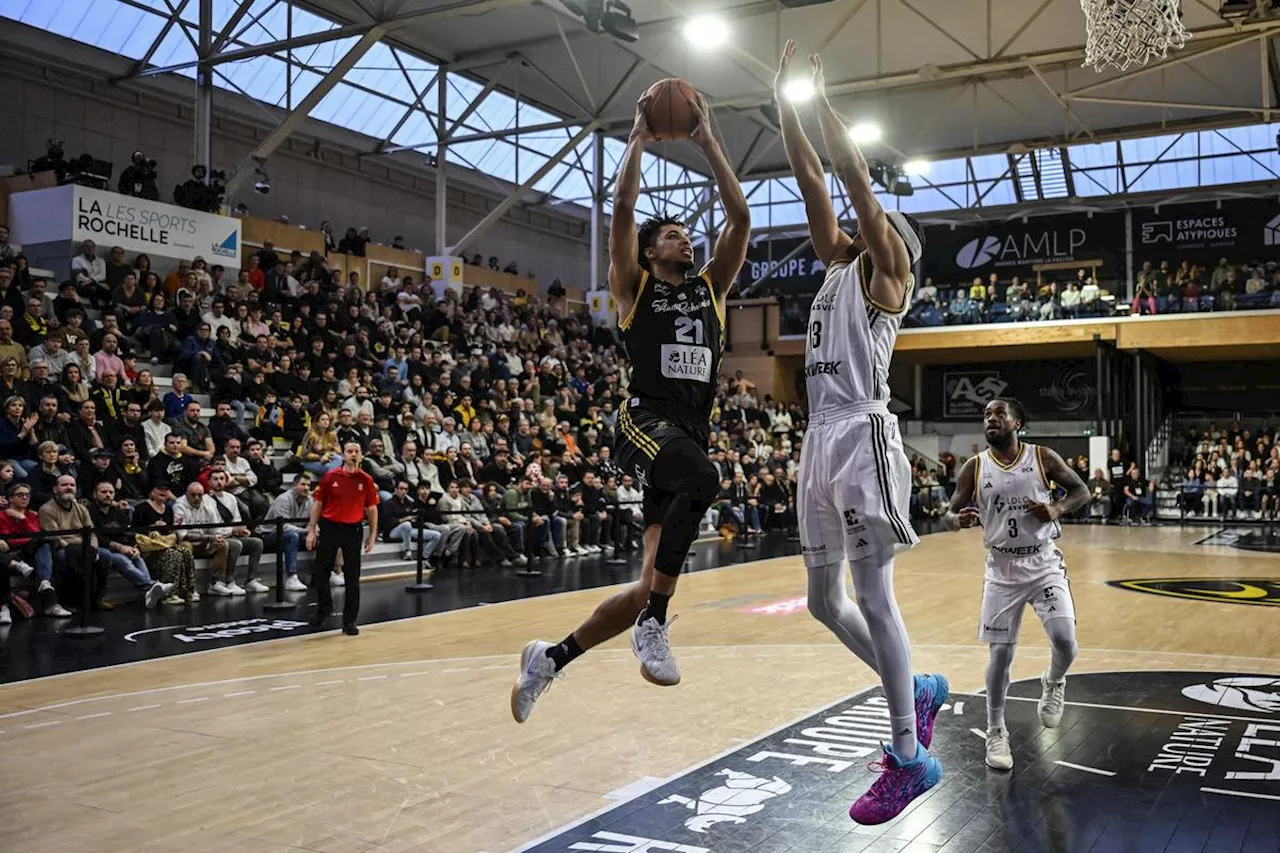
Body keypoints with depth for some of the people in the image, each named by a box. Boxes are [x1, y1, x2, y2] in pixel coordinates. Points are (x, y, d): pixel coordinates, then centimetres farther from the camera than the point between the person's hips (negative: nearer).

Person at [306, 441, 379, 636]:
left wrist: (372, 535, 2)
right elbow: (318, 504, 5)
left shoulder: (366, 480, 0)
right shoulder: (330, 477, -1)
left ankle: (349, 620, 10)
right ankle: (325, 607, 33)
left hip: (353, 530, 0)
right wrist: (312, 530, 1)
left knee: (352, 578, 1)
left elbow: (372, 509, 5)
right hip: (329, 527, 1)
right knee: (320, 573, 7)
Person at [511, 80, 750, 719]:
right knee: (702, 476, -41)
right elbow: (622, 207, -2)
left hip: (693, 431, 5)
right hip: (646, 421, -5)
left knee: (653, 586, 3)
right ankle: (655, 622, -30)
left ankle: (551, 657, 22)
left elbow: (740, 219, 14)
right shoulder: (634, 285, 11)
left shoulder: (710, 288, 22)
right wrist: (639, 138, 8)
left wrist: (707, 143, 14)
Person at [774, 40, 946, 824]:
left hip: (863, 436, -8)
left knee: (873, 594, -9)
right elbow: (811, 180, 20)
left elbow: (858, 178, -7)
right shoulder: (840, 261, 22)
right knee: (825, 598, 12)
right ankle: (918, 691, 30)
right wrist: (785, 98, 21)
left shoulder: (889, 266, 3)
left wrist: (821, 96, 0)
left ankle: (910, 758, 1)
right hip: (821, 439, 9)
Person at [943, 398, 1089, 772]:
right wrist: (958, 520, -26)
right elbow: (948, 515, -1)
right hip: (1002, 569, 1)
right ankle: (996, 732, 15)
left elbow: (1082, 491, 5)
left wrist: (1058, 508, -16)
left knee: (1064, 641, -14)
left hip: (1045, 564, 0)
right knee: (1000, 651, -1)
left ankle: (1053, 684, 22)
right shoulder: (974, 467, -3)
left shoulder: (1043, 457, -5)